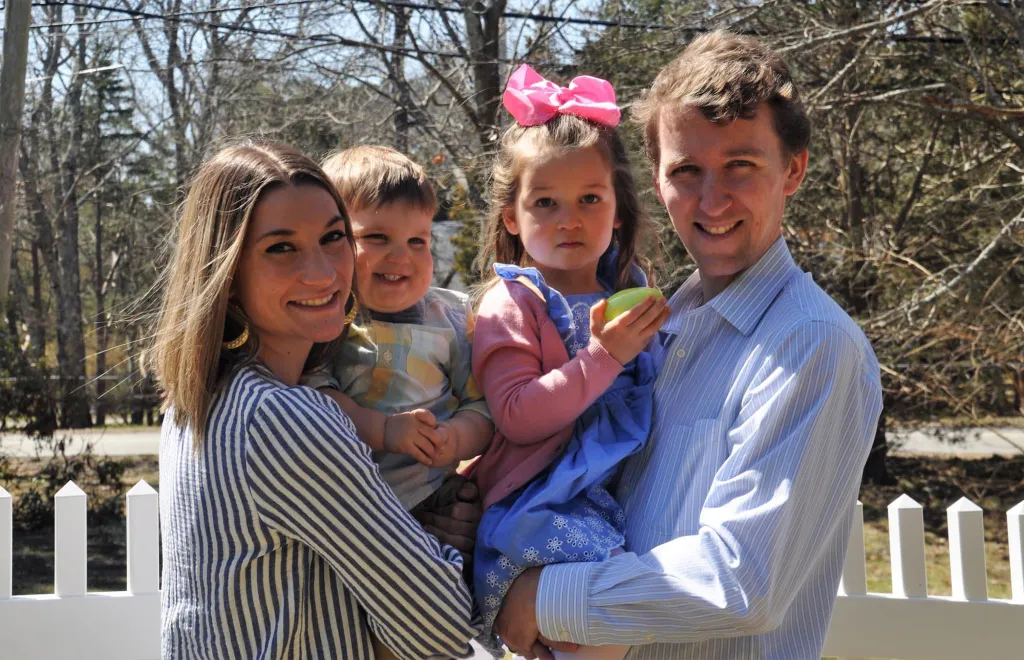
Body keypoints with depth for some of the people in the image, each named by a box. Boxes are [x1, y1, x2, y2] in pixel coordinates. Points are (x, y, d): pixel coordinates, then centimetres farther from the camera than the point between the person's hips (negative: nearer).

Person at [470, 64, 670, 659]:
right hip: (541, 504, -7)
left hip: (623, 492, 8)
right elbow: (518, 418, -15)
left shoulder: (629, 293, 14)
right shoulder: (511, 304, -4)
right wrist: (603, 356, -20)